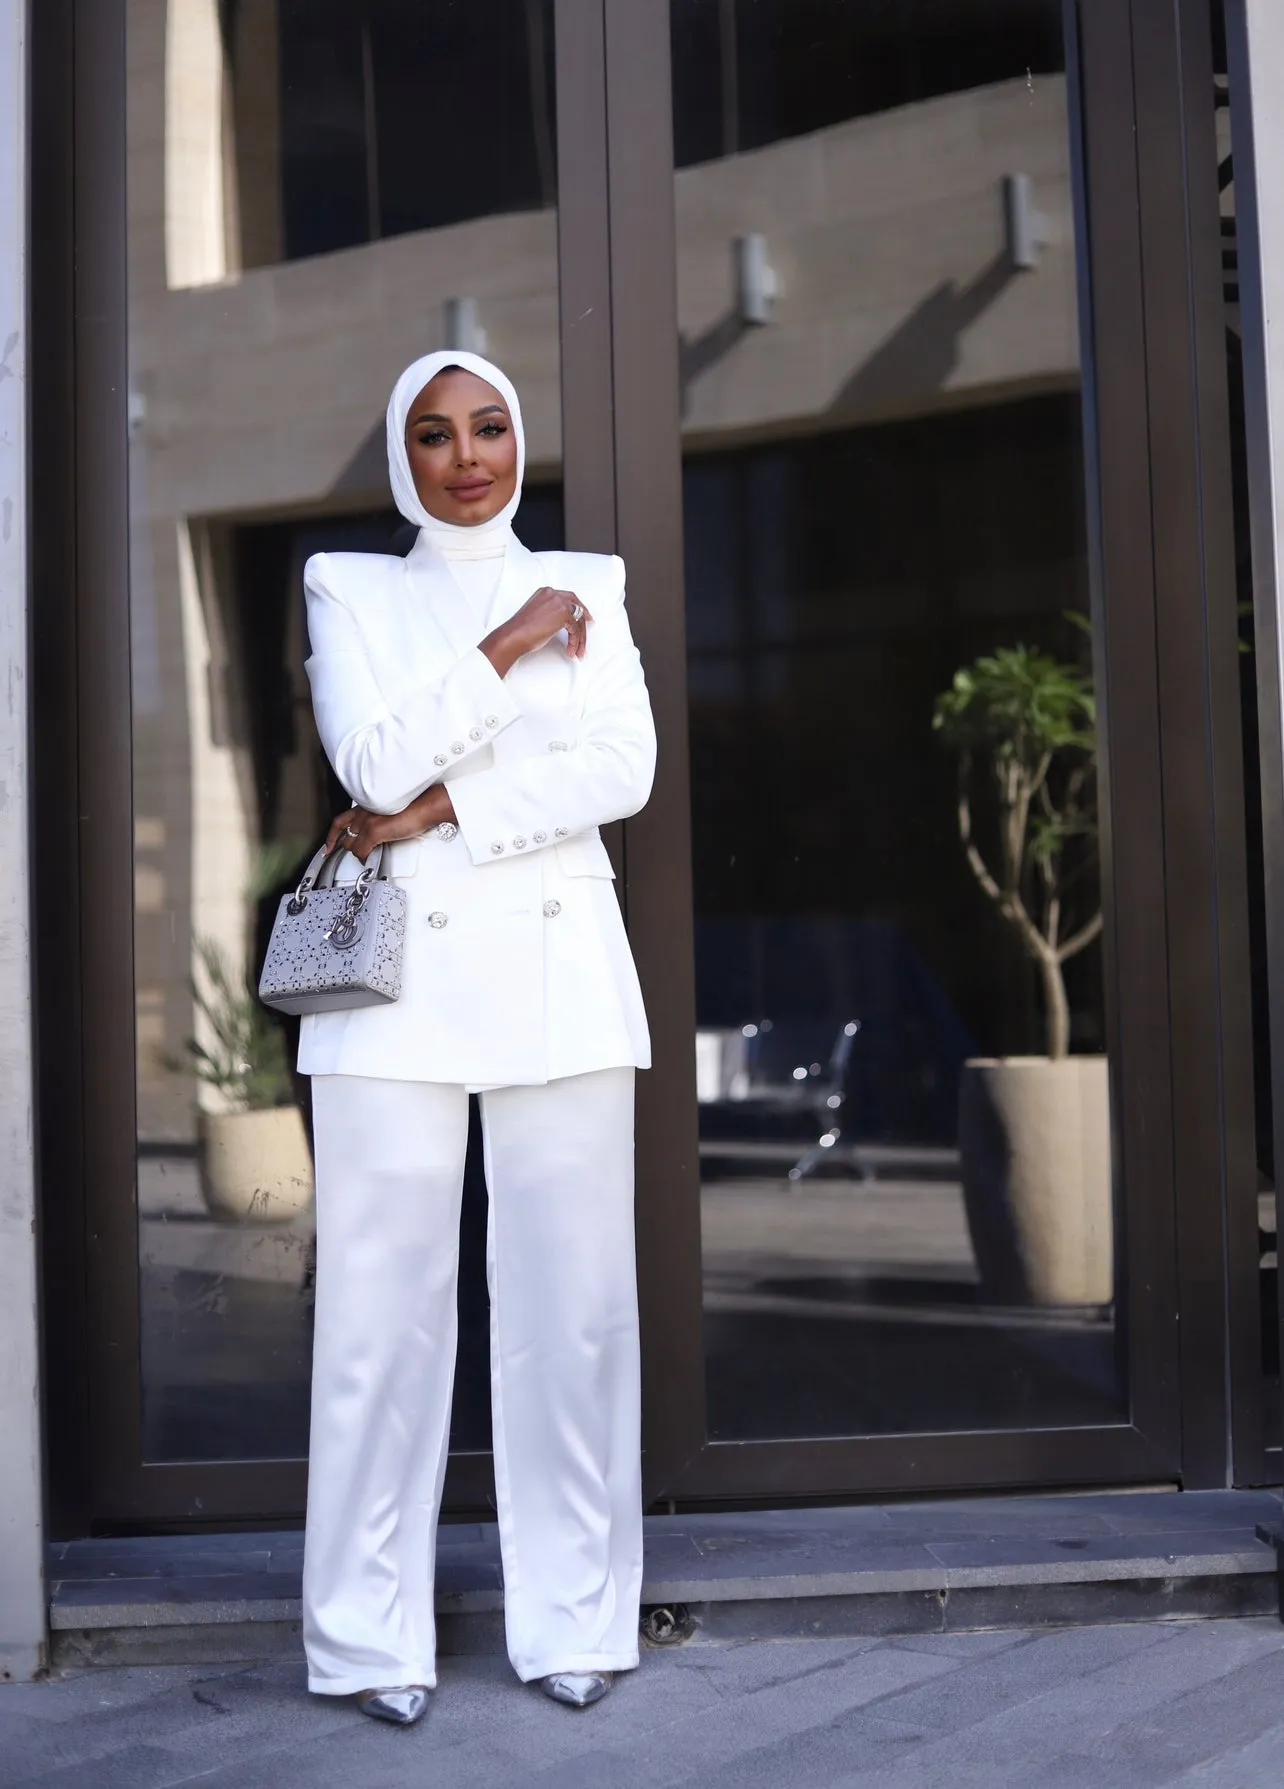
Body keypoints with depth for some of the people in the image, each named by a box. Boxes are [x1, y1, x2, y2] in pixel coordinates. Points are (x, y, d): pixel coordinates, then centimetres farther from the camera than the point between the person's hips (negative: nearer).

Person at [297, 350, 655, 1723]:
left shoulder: (585, 584, 15)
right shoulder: (350, 590, 12)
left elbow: (624, 768, -1)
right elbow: (376, 763, -5)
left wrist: (438, 811, -8)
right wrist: (511, 646, -6)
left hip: (559, 967, 1)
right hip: (400, 976, -1)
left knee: (572, 1296, 0)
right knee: (384, 1299, -3)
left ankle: (573, 1621, 12)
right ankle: (373, 1638, 8)